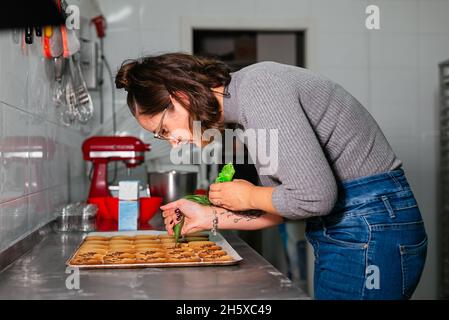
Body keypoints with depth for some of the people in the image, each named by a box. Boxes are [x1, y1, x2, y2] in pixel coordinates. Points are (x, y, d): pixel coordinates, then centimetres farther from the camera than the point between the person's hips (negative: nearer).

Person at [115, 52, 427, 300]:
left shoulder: (257, 88, -18)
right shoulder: (249, 97, 12)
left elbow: (314, 196, -25)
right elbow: (284, 206, 15)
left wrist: (248, 196, -7)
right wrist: (211, 217, 14)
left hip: (369, 231, -9)